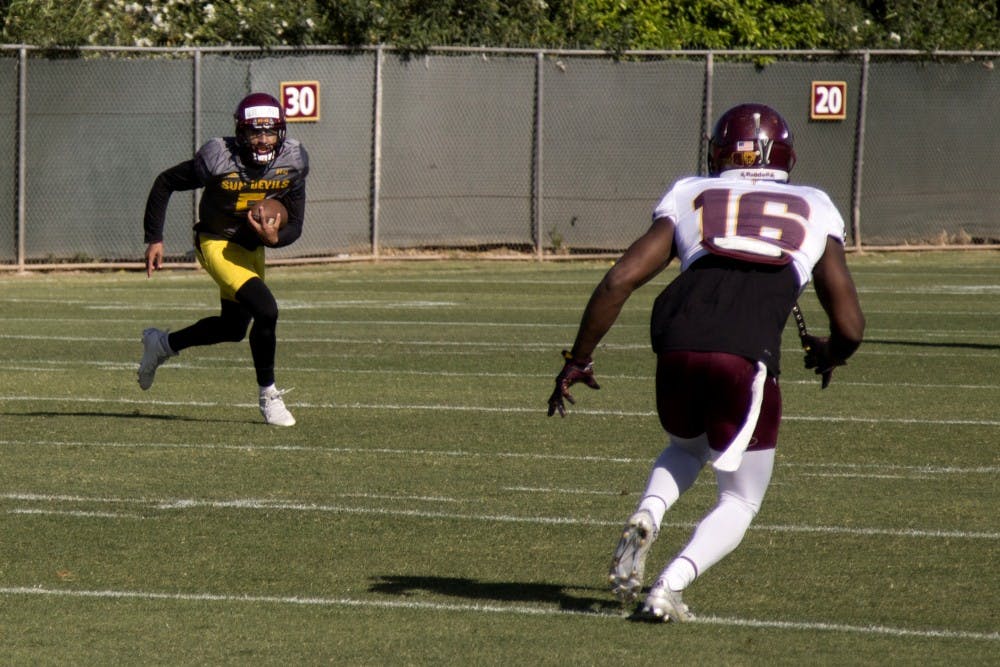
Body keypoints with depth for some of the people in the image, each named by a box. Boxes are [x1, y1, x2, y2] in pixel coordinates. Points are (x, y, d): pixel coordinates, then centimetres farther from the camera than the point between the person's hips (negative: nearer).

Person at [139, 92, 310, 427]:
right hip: (217, 244, -7)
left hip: (253, 246, 7)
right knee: (265, 310, -23)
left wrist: (275, 237, -30)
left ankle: (162, 344, 45)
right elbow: (165, 183, -12)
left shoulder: (292, 162, -14)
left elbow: (294, 224, -7)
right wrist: (154, 239, -11)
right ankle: (268, 394, -6)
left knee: (233, 328, 20)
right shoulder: (219, 158, -27)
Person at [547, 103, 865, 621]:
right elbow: (850, 327, 19)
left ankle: (644, 521, 5)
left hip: (679, 349, 2)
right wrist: (829, 355, 42)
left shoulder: (689, 198, 23)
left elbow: (620, 280, 13)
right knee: (740, 503, 18)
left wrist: (578, 361, 21)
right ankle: (669, 588, -7)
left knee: (686, 447, 34)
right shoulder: (815, 213, 23)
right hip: (749, 358, -2)